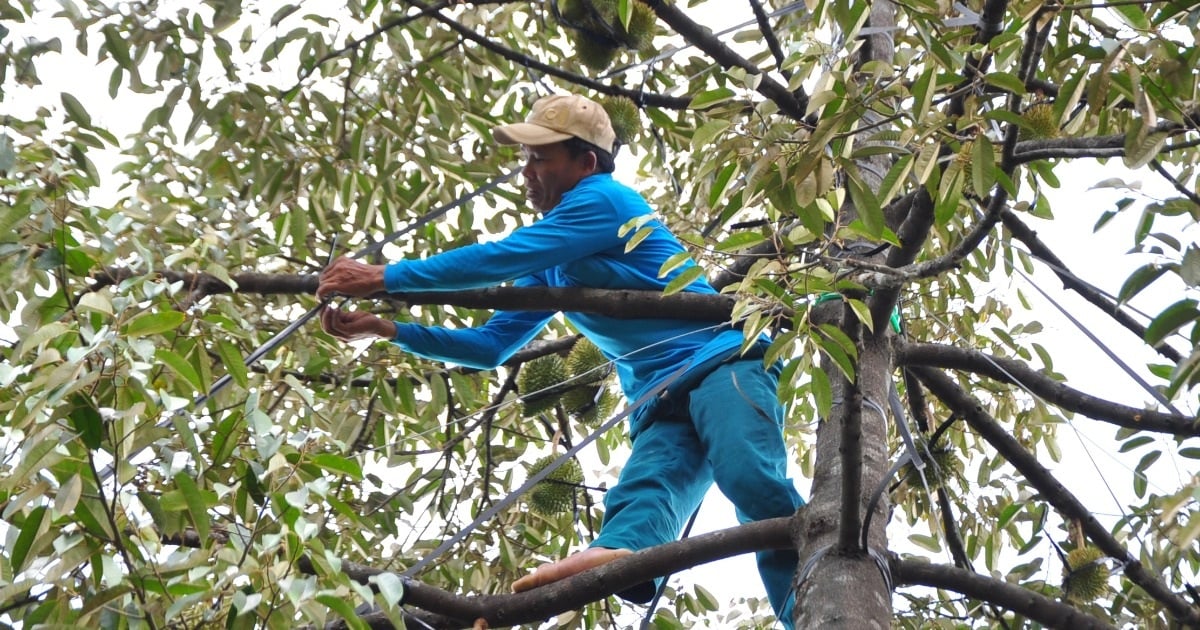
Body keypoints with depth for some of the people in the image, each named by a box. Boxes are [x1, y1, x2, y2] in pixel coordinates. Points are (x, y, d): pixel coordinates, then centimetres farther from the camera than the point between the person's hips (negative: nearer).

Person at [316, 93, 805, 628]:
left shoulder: (603, 199, -2)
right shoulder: (551, 267, 25)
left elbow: (500, 259, -10)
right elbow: (491, 346, 27)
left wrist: (383, 277, -4)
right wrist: (386, 328, 17)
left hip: (721, 363, -4)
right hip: (662, 404, 5)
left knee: (750, 481, -34)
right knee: (640, 496, -29)